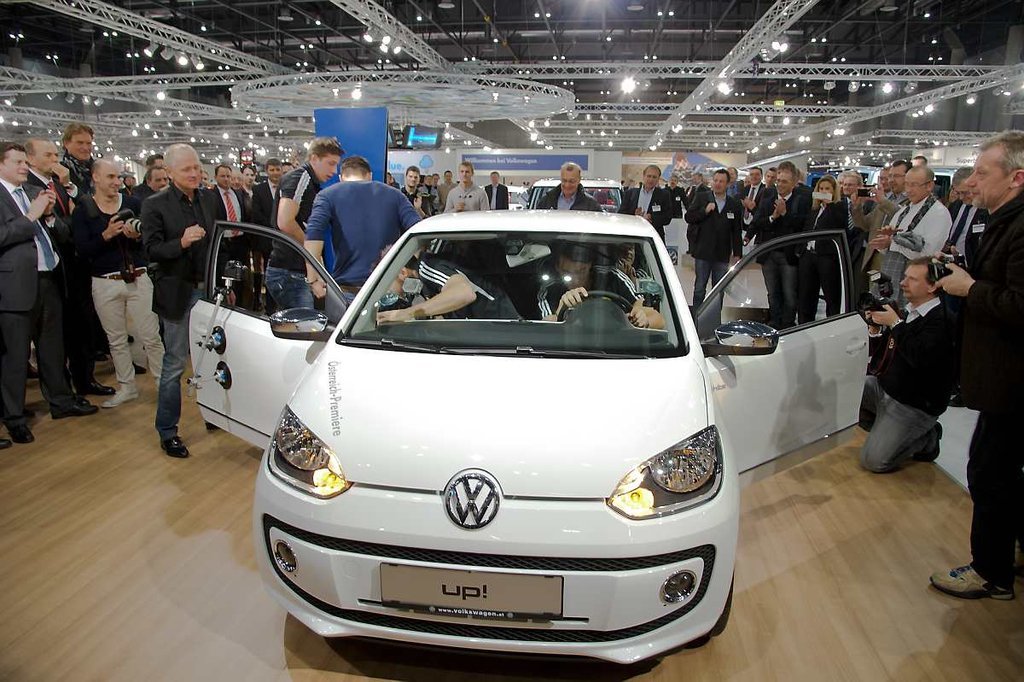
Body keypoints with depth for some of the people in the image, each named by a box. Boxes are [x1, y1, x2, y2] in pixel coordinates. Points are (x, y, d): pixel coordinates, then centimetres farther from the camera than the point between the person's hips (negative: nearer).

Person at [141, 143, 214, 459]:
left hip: (208, 290, 5)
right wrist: (181, 243, -29)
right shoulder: (155, 205, -7)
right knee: (174, 364, 1)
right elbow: (151, 249, -12)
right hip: (179, 293, -5)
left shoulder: (207, 201, 10)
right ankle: (167, 432, 12)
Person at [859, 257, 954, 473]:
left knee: (873, 461, -15)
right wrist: (875, 328, -6)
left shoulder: (941, 320, -19)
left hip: (913, 405, -8)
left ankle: (926, 438, 11)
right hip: (882, 387, 8)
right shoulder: (906, 310, 6)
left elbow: (920, 357, -35)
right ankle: (887, 430, 8)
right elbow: (880, 353, 12)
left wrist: (895, 324, -24)